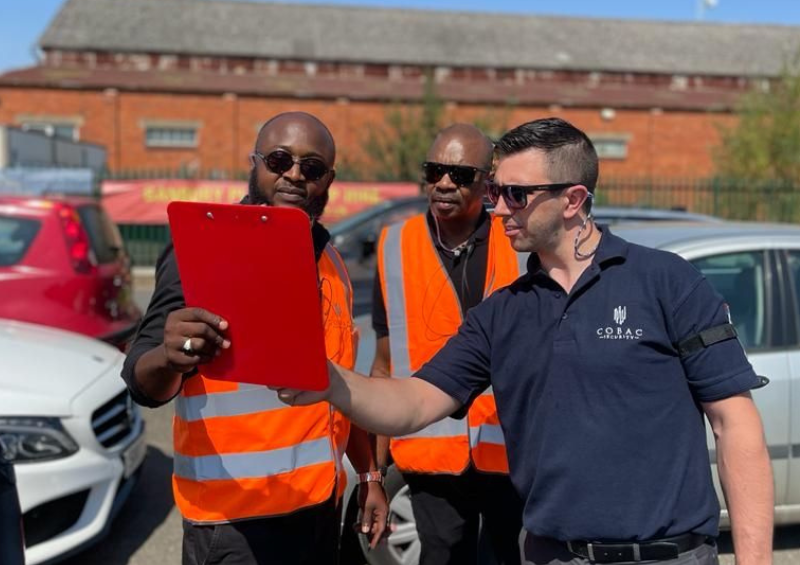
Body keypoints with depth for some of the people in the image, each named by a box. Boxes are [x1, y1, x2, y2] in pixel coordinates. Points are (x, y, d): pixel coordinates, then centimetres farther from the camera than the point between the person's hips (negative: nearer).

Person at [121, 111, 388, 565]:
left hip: (323, 504, 7)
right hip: (238, 516, -6)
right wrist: (169, 359, -41)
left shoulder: (329, 259, 9)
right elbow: (145, 384, -20)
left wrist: (369, 476, 16)